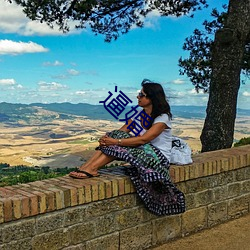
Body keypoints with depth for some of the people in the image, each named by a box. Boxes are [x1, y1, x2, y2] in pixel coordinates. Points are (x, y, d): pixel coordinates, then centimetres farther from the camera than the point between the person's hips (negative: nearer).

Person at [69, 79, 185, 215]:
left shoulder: (162, 117, -15)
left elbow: (143, 139, -27)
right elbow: (122, 131, 0)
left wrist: (115, 141, -31)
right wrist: (107, 138, -21)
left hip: (158, 157, -7)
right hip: (143, 152, 7)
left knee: (118, 147, -28)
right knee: (114, 135, -16)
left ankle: (91, 168, -26)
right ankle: (86, 168, -28)